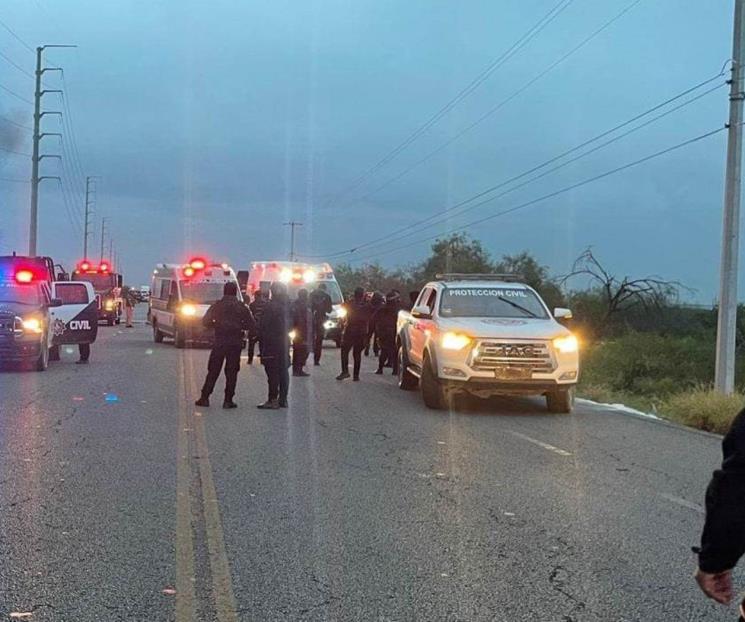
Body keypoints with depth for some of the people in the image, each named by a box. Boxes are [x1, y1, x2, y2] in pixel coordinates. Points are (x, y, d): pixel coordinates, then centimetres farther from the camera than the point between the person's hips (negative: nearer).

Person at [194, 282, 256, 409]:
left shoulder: (217, 305, 1)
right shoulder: (241, 307, 2)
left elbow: (205, 322, -1)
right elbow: (252, 325, 1)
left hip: (219, 342, 0)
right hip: (235, 343, 0)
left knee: (213, 371, 7)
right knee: (231, 372, 4)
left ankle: (205, 397, 6)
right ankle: (228, 400, 1)